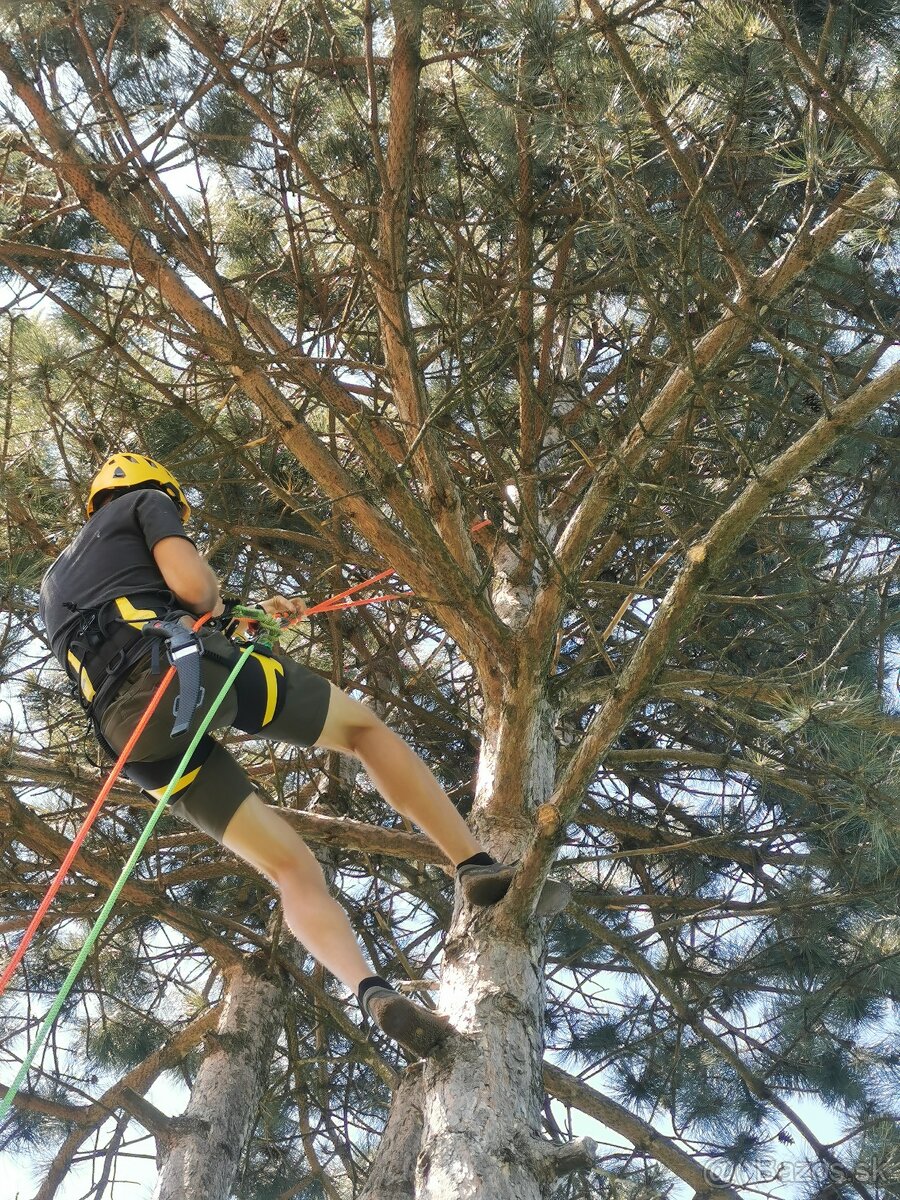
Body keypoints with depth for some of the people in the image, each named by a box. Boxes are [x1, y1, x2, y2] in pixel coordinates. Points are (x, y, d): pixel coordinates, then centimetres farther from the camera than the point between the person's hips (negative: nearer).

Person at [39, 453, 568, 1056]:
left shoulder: (55, 581, 39)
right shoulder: (145, 502, 20)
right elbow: (192, 585, 1)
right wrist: (216, 605, 24)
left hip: (131, 737, 5)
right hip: (185, 665, -5)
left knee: (291, 869, 4)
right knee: (363, 726, 14)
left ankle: (372, 992, -19)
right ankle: (478, 866, 3)